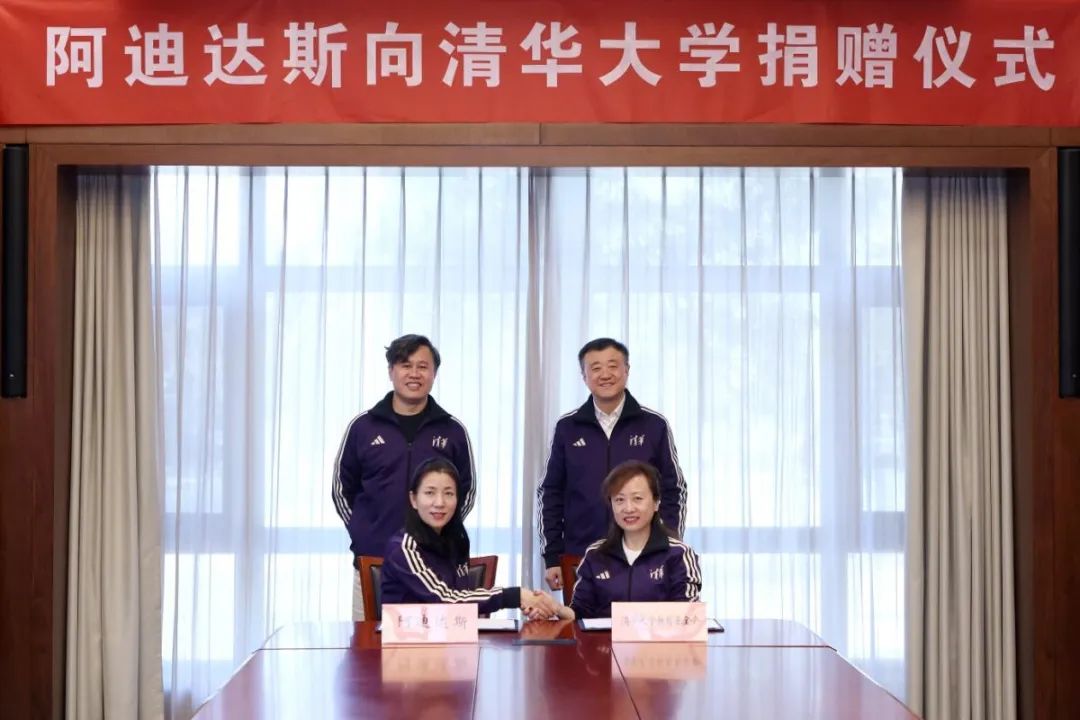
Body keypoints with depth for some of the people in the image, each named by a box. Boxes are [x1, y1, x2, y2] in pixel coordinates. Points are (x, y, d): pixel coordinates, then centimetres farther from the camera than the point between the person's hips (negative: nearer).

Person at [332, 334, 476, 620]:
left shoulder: (452, 430, 6)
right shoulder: (363, 426, 4)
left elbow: (467, 491, 13)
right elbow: (342, 488, 11)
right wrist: (362, 532, 3)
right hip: (372, 562, 0)